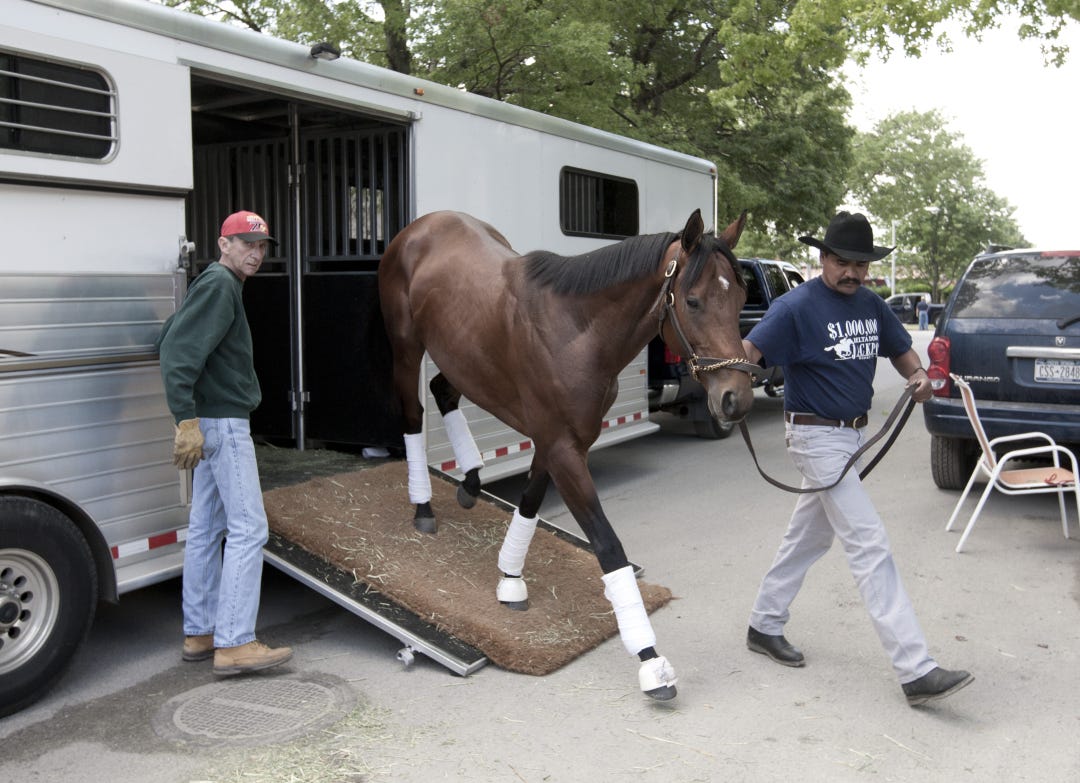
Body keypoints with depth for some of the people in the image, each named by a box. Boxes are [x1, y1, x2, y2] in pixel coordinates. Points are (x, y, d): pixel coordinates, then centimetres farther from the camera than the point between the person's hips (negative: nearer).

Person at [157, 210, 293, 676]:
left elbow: (168, 341, 23)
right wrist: (187, 419, -28)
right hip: (222, 422, -11)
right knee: (248, 528, -9)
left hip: (209, 422, 11)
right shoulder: (219, 285, -13)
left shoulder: (212, 285, 18)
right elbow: (178, 352, -23)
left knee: (205, 529, 12)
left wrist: (190, 417, 23)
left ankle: (199, 634, 20)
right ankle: (234, 644, -8)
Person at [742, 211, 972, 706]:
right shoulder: (797, 307, -14)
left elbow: (900, 349, 18)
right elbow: (750, 350, -24)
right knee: (869, 545, -10)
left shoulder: (870, 304, 8)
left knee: (808, 537, 17)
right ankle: (916, 671, -7)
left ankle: (765, 626, 34)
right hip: (817, 437, -8)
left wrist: (917, 375, -4)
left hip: (853, 433, 8)